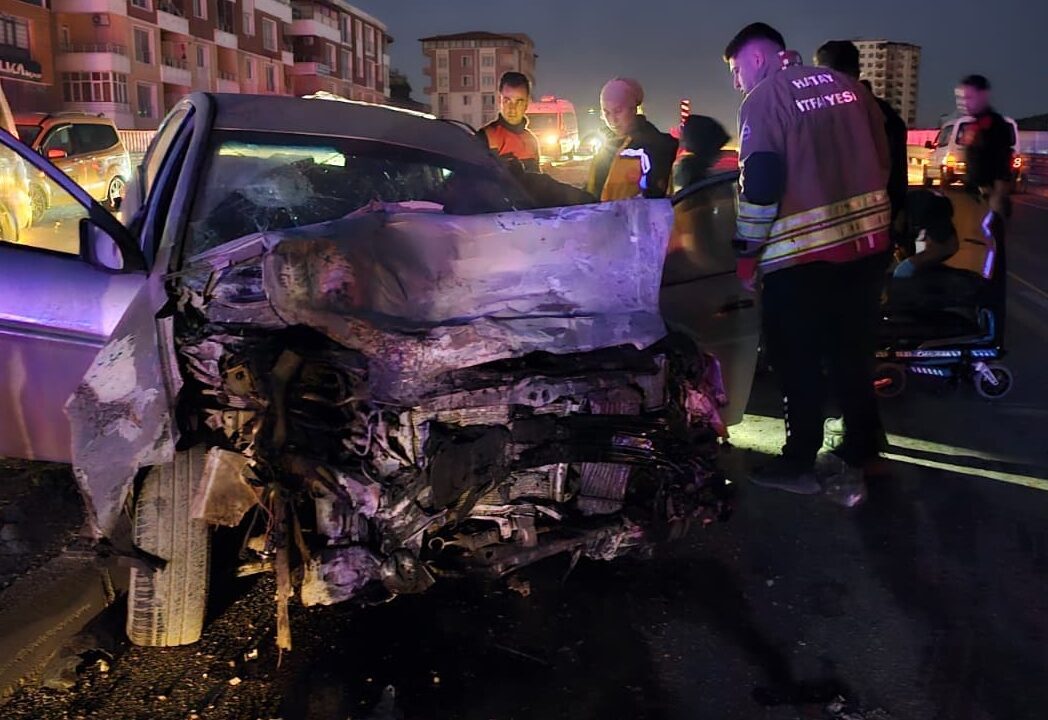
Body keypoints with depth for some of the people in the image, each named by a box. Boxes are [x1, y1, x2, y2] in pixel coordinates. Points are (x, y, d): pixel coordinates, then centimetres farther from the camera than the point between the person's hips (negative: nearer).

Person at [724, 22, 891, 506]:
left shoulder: (763, 98, -7)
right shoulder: (847, 86, 12)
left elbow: (759, 183, -15)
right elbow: (881, 159, 14)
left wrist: (747, 253, -7)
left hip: (801, 253, -6)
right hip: (867, 242, 7)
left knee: (798, 362, 7)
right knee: (852, 354, 17)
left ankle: (800, 462, 17)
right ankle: (858, 454, 27)